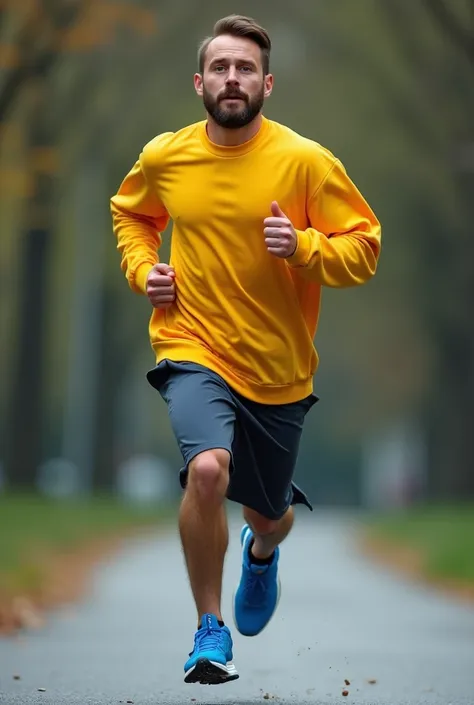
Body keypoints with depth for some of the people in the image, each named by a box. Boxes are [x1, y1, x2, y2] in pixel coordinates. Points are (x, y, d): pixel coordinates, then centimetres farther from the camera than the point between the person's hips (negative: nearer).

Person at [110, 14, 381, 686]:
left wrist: (302, 246, -24)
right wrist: (143, 268, 2)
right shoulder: (163, 158, -2)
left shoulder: (307, 161, -10)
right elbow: (130, 214, 20)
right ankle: (210, 630, -12)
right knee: (208, 468, -30)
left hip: (279, 370, 1)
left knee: (269, 514, 17)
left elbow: (364, 249, -6)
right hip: (194, 351, -1)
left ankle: (262, 551, 59)